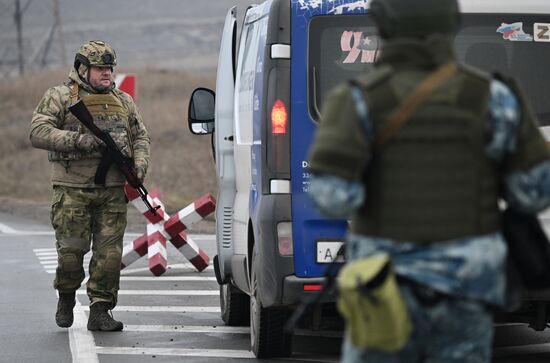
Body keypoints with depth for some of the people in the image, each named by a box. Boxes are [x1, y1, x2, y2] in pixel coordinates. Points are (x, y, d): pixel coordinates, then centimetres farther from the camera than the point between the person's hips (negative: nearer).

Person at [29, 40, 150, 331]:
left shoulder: (123, 101, 17)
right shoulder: (60, 97, 1)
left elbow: (141, 137, 21)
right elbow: (38, 133, -10)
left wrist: (139, 166, 0)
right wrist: (78, 140, -20)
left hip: (113, 190, 3)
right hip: (72, 189, -3)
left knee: (109, 252, -4)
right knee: (71, 250, -4)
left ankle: (99, 311, 3)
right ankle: (66, 299, 22)